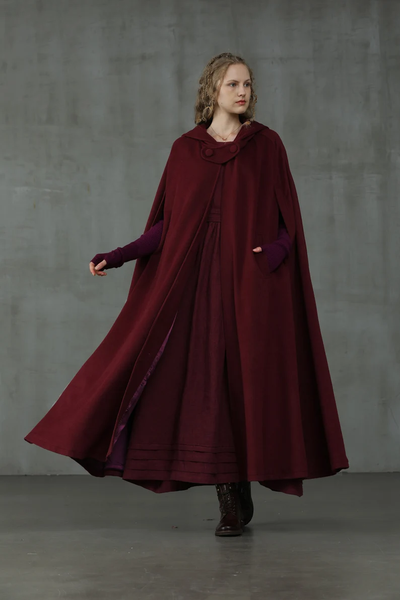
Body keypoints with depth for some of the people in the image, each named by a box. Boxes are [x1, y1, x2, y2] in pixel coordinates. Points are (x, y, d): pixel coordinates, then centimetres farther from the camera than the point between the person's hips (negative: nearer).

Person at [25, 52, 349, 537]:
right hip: (199, 279, 1)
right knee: (209, 380, -2)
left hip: (252, 280, -1)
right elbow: (167, 224, 8)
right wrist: (118, 256, -2)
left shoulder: (266, 144, 6)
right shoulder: (185, 149, 9)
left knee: (248, 378, -3)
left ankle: (240, 491, 10)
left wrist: (275, 250, -18)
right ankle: (232, 501, 6)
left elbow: (288, 217, 2)